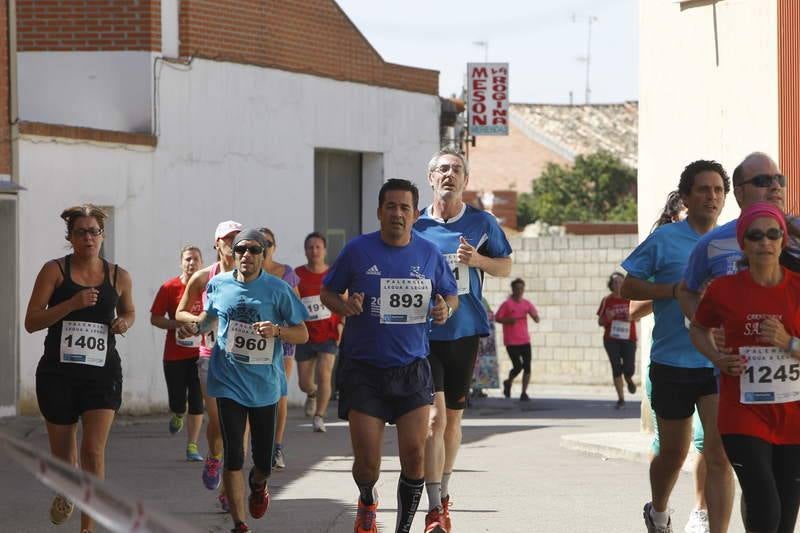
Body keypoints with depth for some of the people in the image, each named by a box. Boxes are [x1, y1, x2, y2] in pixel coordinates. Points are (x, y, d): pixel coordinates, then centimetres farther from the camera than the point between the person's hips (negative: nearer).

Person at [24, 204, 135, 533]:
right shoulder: (55, 271, -4)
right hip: (58, 372, 0)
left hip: (102, 373, 1)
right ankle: (65, 492, 46)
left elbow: (128, 311, 25)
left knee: (93, 450, -12)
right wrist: (72, 304, -21)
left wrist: (125, 321, 1)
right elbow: (31, 322, -10)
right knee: (61, 449, 12)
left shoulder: (118, 277, 5)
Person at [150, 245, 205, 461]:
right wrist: (177, 324, -14)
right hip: (175, 354, -1)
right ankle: (177, 415, 38)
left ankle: (192, 447, 4)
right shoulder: (170, 288, -2)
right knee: (178, 402, 1)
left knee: (197, 402, -4)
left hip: (200, 354, 1)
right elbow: (155, 319, 0)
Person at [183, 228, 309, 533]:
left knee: (264, 462, 7)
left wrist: (277, 330, -20)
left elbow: (302, 334, -1)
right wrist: (197, 326, 0)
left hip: (265, 385, 0)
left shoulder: (278, 289, -5)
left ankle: (257, 484, 44)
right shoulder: (218, 285, 2)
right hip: (229, 382, 0)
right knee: (233, 458, -7)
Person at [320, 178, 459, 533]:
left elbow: (451, 295, 17)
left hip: (412, 369, 2)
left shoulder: (429, 253, 4)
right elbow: (327, 292, 8)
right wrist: (343, 305, -14)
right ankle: (367, 502, 30)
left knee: (414, 454, -6)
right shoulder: (358, 250, -3)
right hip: (364, 370, -2)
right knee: (367, 461, -5)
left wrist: (445, 309, -6)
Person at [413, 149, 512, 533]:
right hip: (424, 332, -2)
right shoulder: (416, 226, 1)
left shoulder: (482, 224, 3)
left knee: (453, 417, 12)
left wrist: (478, 260, -8)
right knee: (434, 416, -13)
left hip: (465, 331, 2)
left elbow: (506, 267, 11)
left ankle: (443, 493, 31)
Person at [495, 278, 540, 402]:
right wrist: (508, 320, -20)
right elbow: (497, 318, -4)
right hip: (511, 342, -4)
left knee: (527, 367, -4)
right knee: (518, 366, -9)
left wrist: (534, 315, -15)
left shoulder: (527, 304, 8)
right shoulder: (507, 304, -5)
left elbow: (537, 320, 8)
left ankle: (524, 393, 4)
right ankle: (508, 383, 23)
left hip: (525, 340, 4)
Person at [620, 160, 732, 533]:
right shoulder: (664, 240, -4)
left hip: (721, 365, 1)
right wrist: (675, 289, -16)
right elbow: (628, 287, -2)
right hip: (673, 363, -1)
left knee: (719, 455, -11)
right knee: (674, 453, 14)